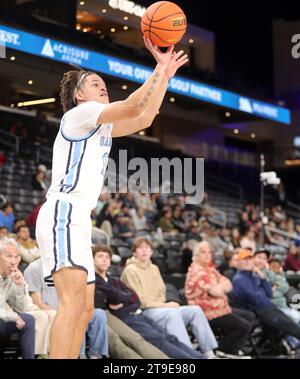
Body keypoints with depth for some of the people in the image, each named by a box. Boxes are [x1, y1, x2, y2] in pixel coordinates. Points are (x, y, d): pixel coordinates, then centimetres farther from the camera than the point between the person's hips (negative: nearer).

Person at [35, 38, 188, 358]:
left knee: (85, 310, 9)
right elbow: (133, 106, -15)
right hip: (62, 215, -11)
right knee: (74, 302, -25)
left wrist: (166, 75, 23)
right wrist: (161, 68, -6)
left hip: (77, 221, 11)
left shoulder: (101, 126, 24)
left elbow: (143, 119, 27)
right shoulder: (79, 113, -3)